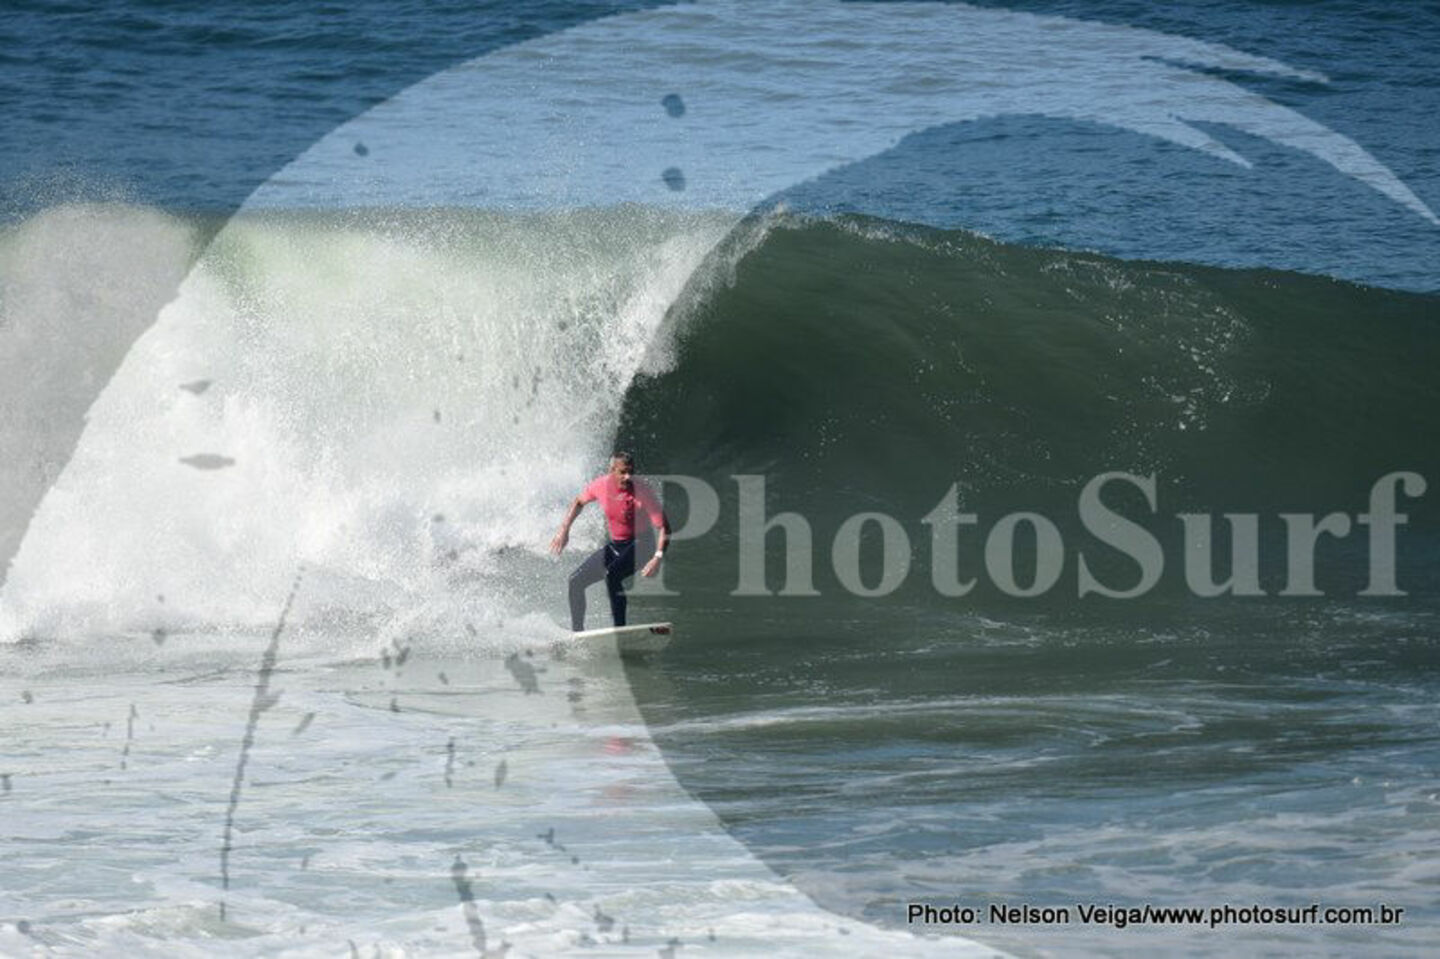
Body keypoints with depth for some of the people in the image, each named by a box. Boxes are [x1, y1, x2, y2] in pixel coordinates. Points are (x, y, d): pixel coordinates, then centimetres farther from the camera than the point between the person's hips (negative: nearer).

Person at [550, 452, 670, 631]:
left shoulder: (643, 493, -22)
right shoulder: (601, 485, -7)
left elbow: (663, 527, -22)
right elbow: (579, 502, 15)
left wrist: (658, 558, -33)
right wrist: (564, 530, 8)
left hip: (639, 547, -7)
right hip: (615, 546, 7)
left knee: (611, 575, -34)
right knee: (576, 581, 4)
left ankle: (620, 628, -34)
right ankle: (577, 633, 17)